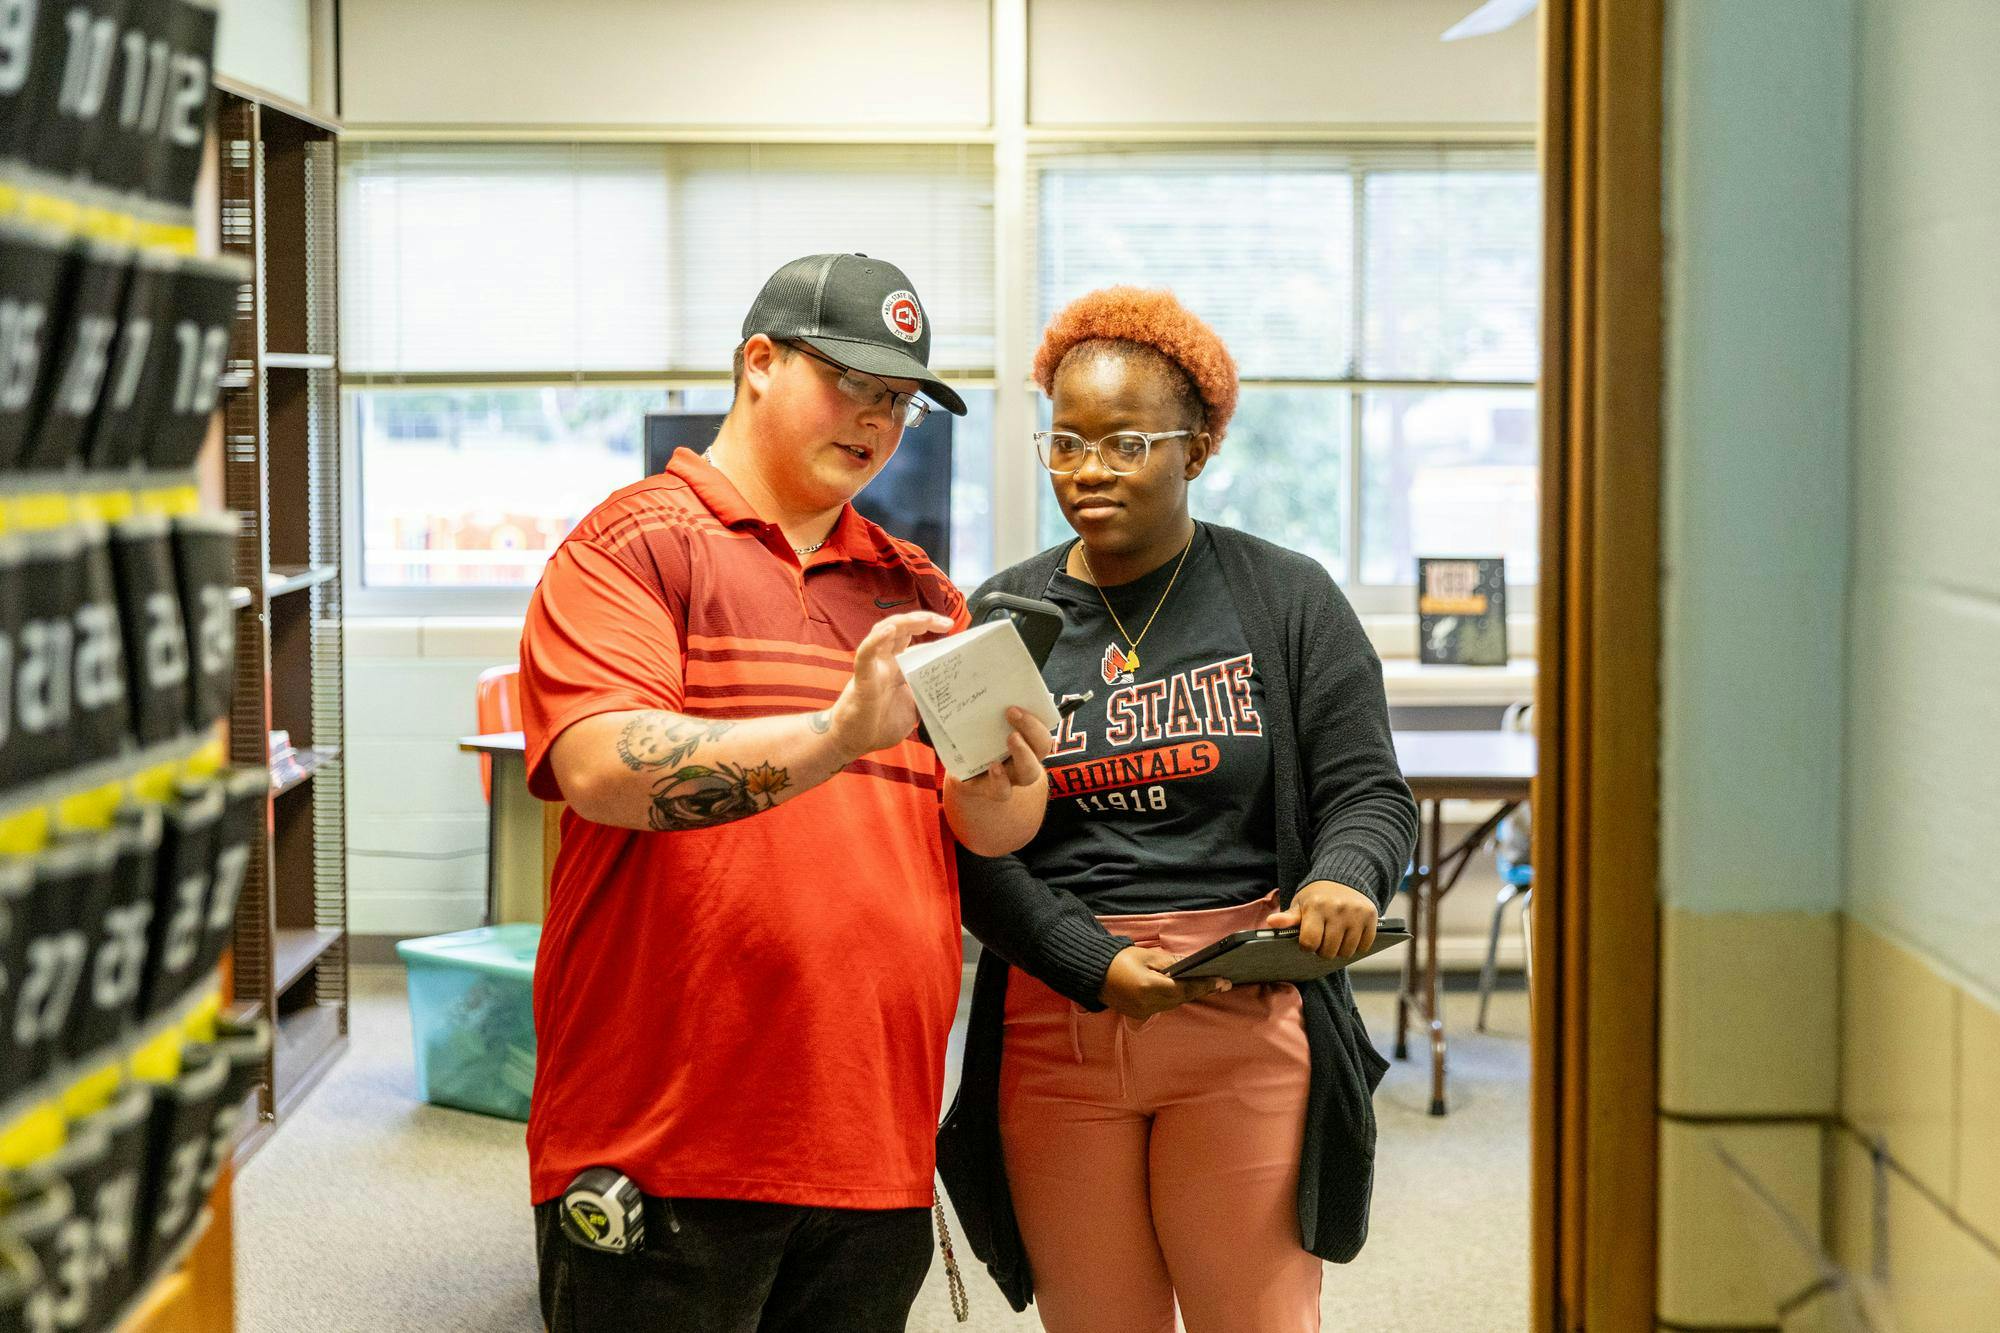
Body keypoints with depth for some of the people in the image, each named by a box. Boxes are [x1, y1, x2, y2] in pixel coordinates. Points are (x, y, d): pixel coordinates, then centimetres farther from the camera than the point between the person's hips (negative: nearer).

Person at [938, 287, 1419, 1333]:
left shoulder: (1286, 600, 5)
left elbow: (1368, 793, 2)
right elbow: (974, 847, 1)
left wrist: (1343, 880, -21)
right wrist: (1098, 967, -14)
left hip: (1247, 1024, -1)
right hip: (1055, 1035, 2)